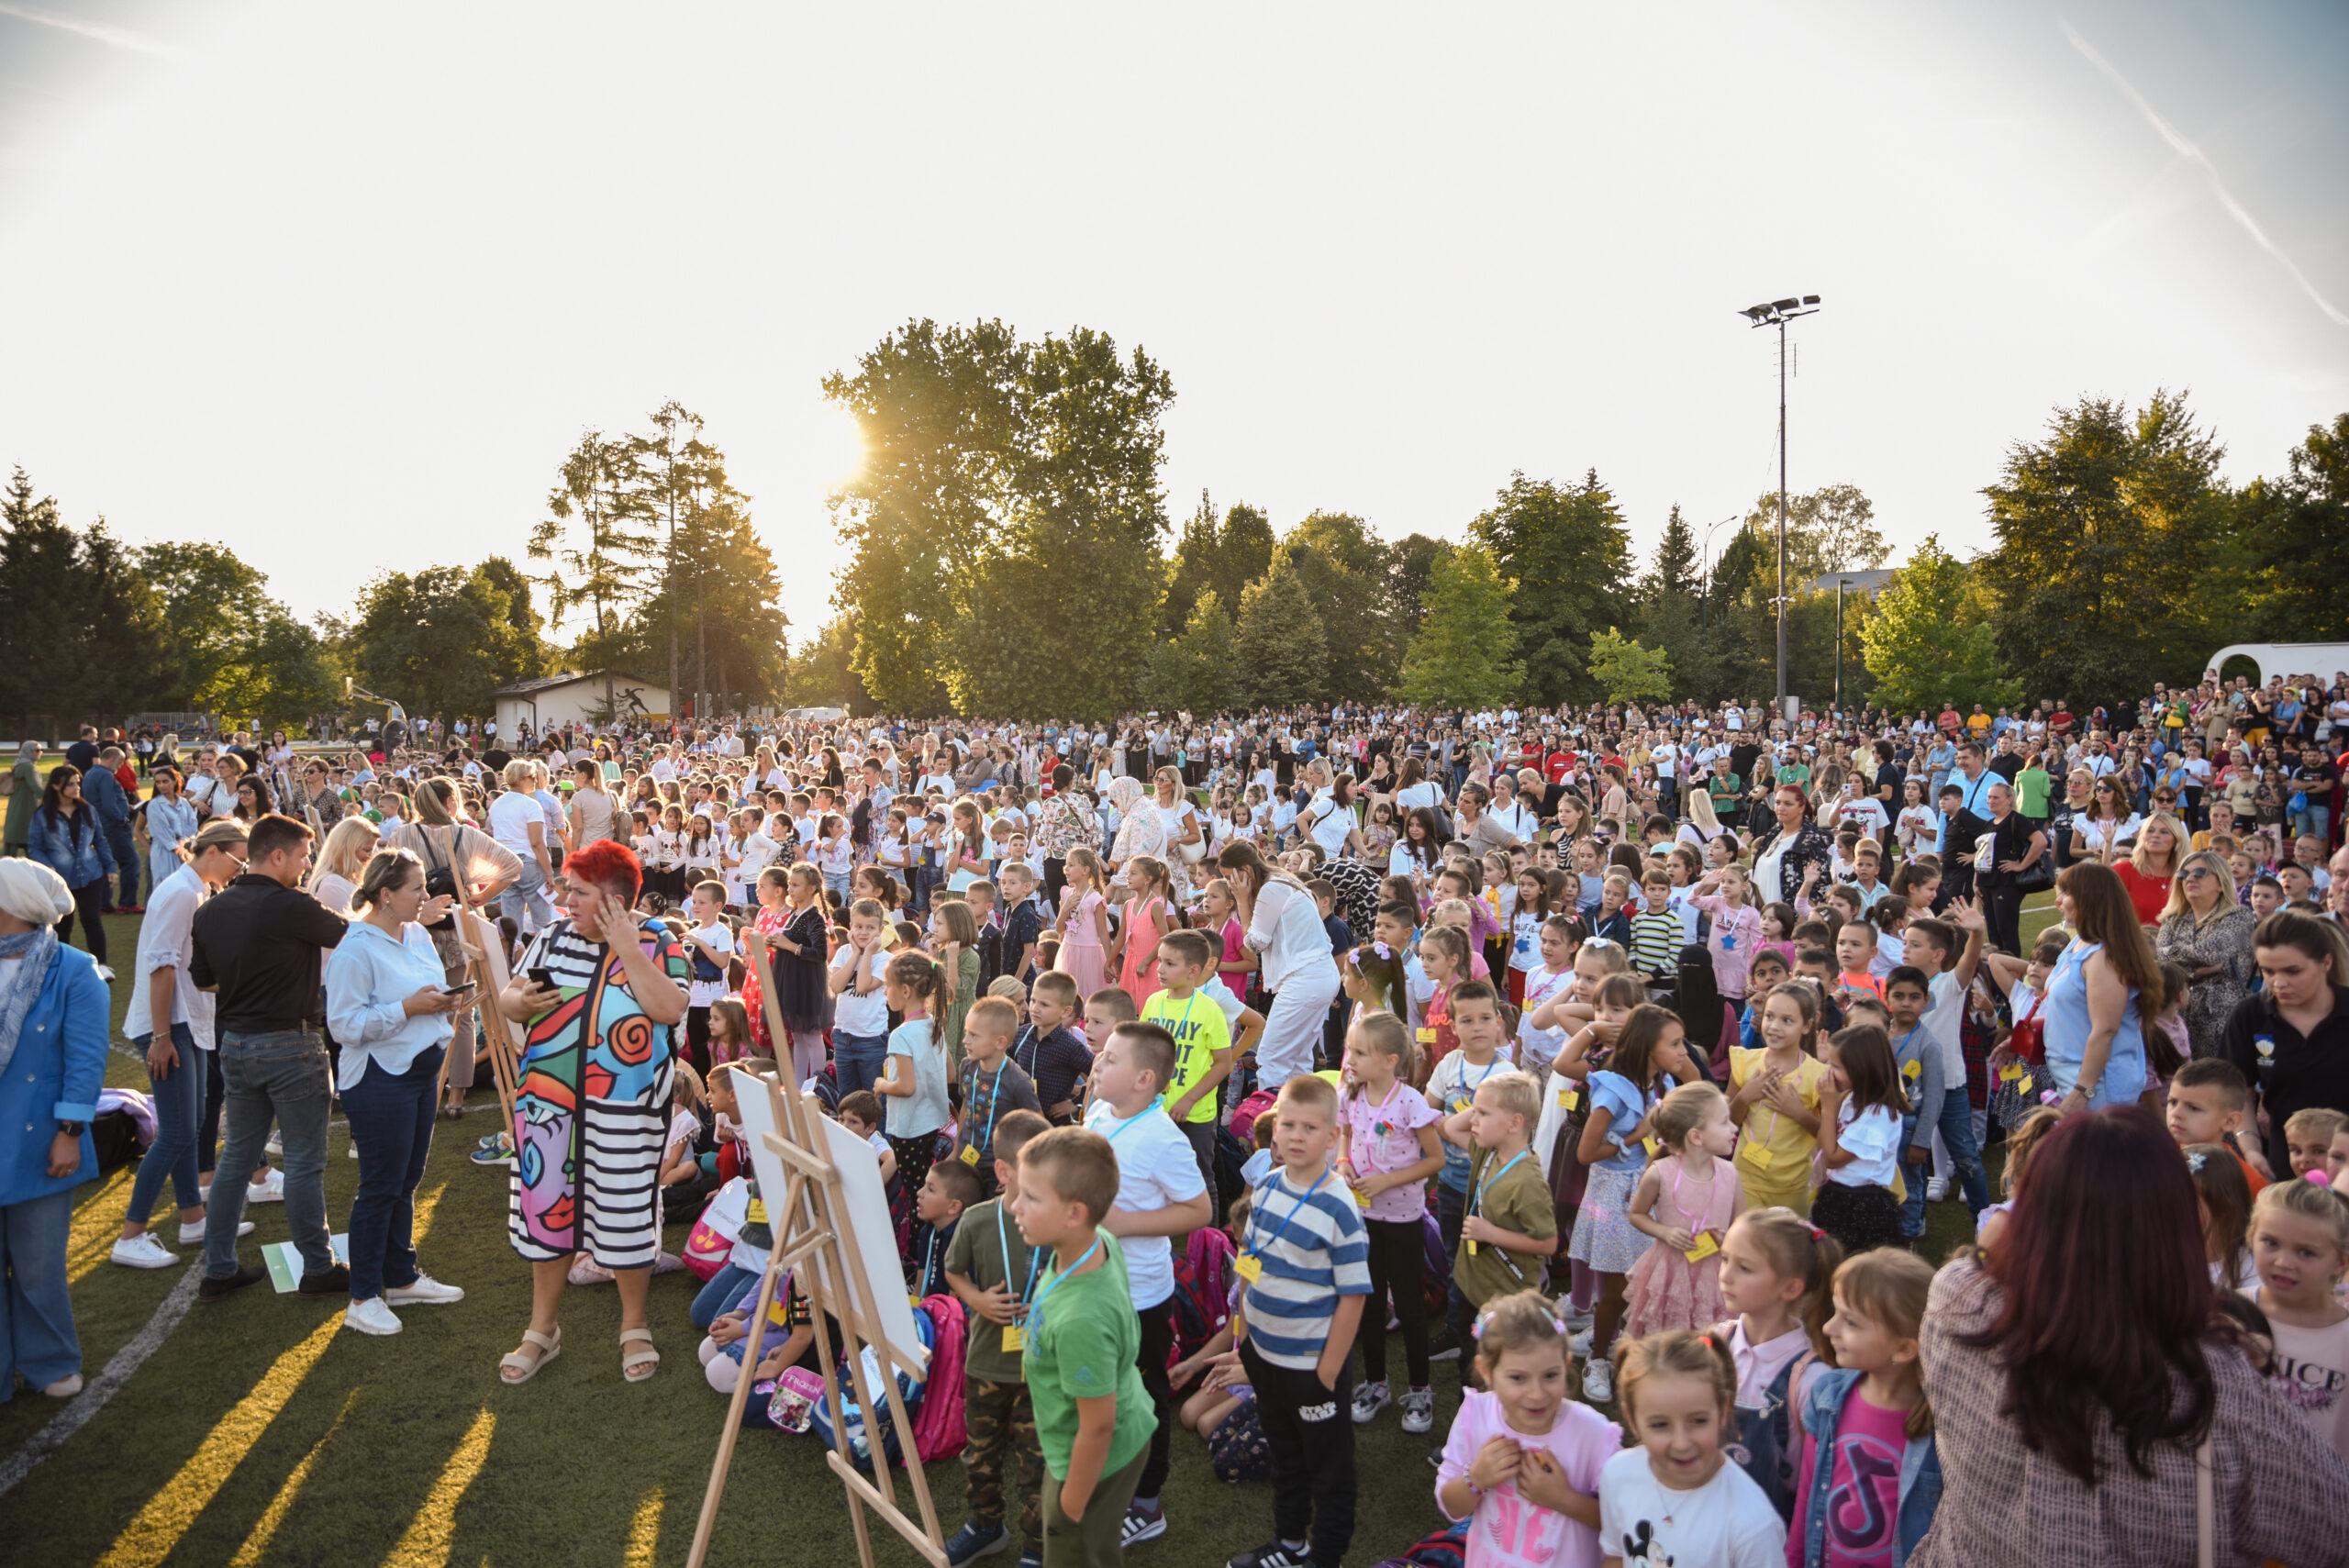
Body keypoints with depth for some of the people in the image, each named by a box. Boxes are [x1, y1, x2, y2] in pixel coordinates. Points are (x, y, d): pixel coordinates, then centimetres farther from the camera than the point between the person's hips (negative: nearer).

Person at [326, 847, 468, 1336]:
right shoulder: (356, 950, -17)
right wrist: (408, 1007, -23)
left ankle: (401, 1278, 30)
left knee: (406, 1182, 17)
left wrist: (442, 1002, 1)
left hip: (421, 1071, 8)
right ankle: (363, 1299, 11)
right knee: (380, 1188, -1)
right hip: (378, 1079, -8)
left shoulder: (418, 936, 8)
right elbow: (344, 1024, -20)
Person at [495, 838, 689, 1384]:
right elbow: (507, 998, 12)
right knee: (546, 1211, 14)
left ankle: (634, 1328, 27)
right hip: (549, 1103, 4)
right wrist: (521, 1001, -12)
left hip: (624, 1111, -4)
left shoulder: (657, 945, -6)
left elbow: (669, 1009, -22)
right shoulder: (552, 938, 6)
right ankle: (542, 1330, 32)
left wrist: (624, 945, -21)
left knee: (626, 1216, 7)